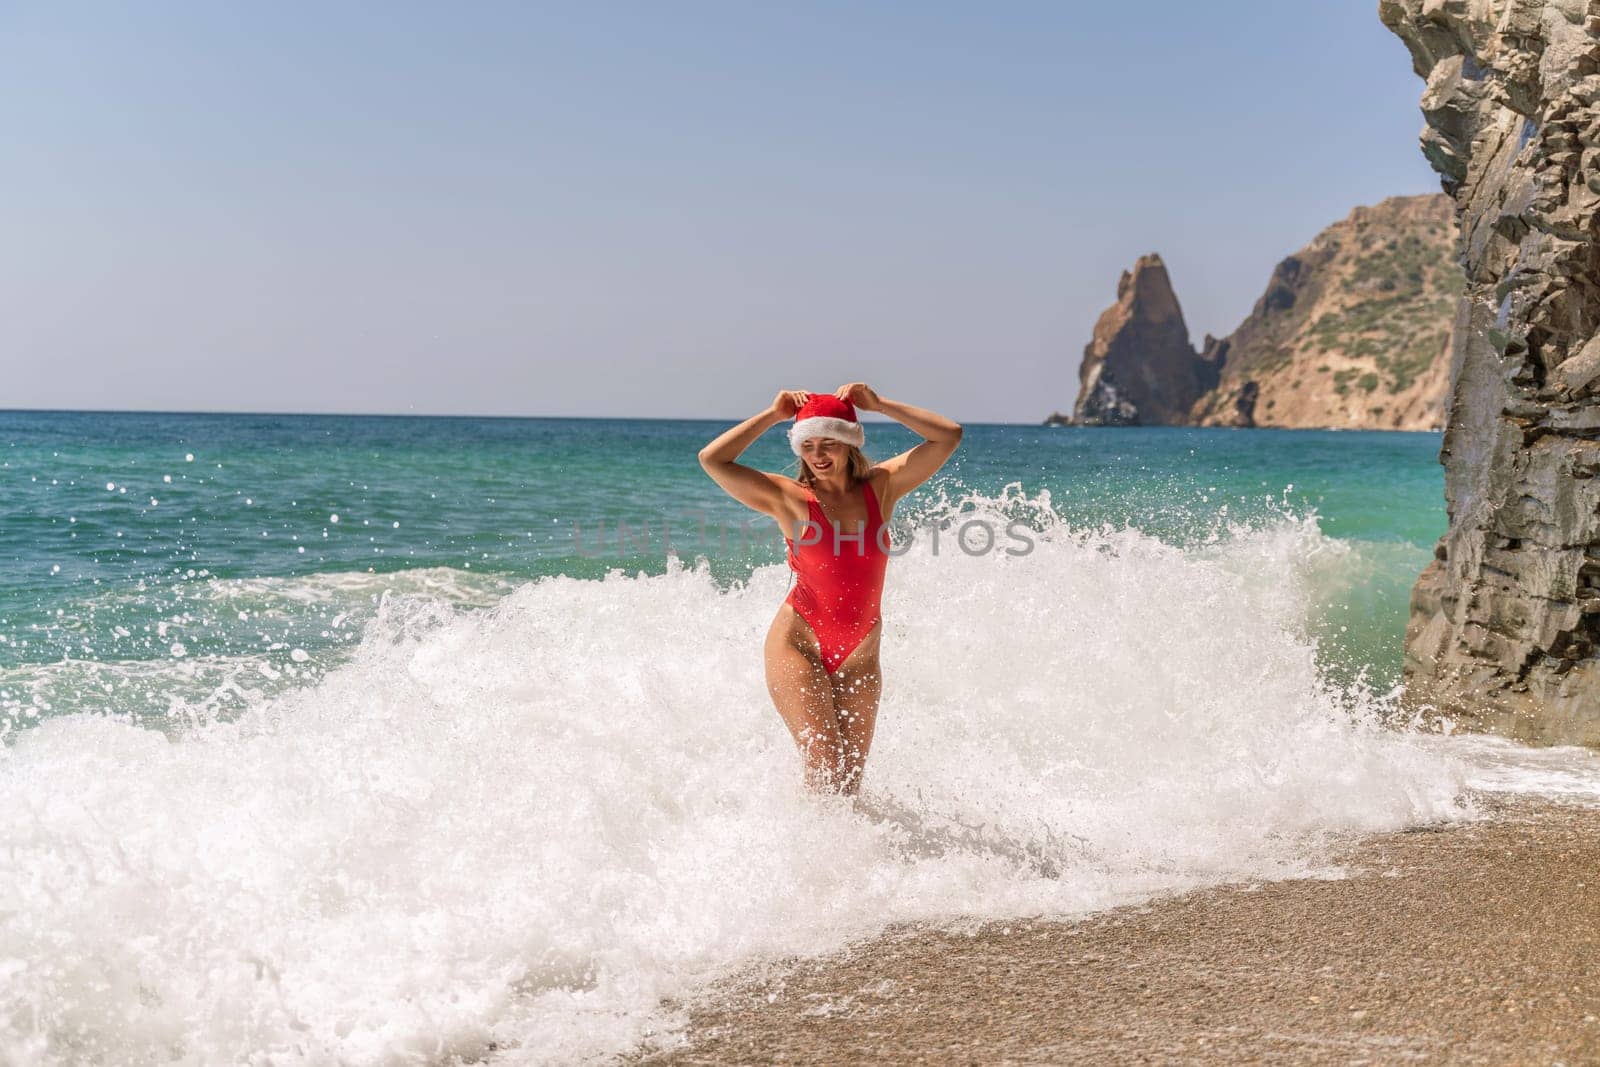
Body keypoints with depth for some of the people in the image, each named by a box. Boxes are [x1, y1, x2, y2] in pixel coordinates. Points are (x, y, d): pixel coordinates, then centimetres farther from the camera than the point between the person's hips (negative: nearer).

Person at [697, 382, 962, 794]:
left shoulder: (881, 487, 2)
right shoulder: (789, 498, -5)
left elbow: (949, 436, -4)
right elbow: (712, 459, -14)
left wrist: (878, 405, -3)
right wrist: (773, 415, -7)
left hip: (859, 659, 3)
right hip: (798, 645, -3)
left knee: (850, 781, 4)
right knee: (825, 767, -16)